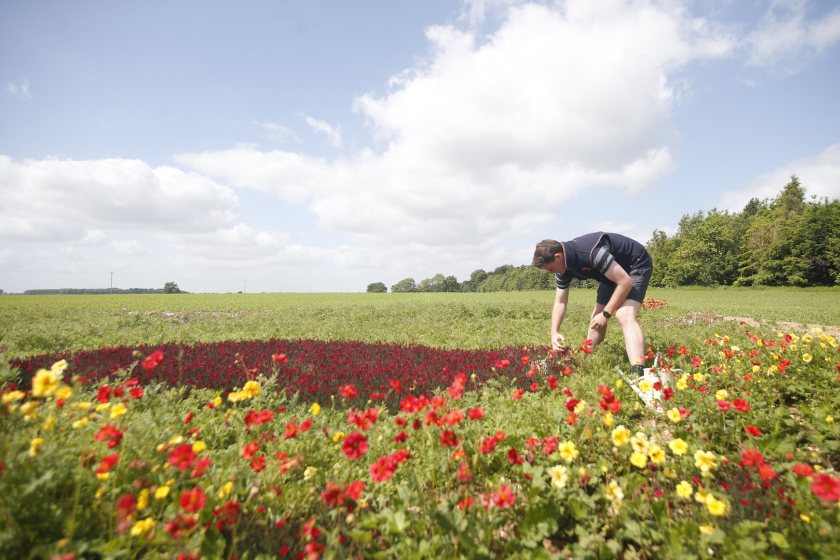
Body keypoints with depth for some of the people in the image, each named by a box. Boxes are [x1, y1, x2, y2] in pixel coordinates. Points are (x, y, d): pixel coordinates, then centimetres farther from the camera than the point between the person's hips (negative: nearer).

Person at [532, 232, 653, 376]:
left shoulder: (591, 251, -37)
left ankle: (638, 374, -40)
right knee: (596, 319, 8)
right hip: (613, 272, 8)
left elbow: (625, 282, -33)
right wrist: (554, 332, -16)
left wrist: (606, 314, -27)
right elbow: (560, 302, -3)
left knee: (625, 316, -29)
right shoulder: (563, 268, -11)